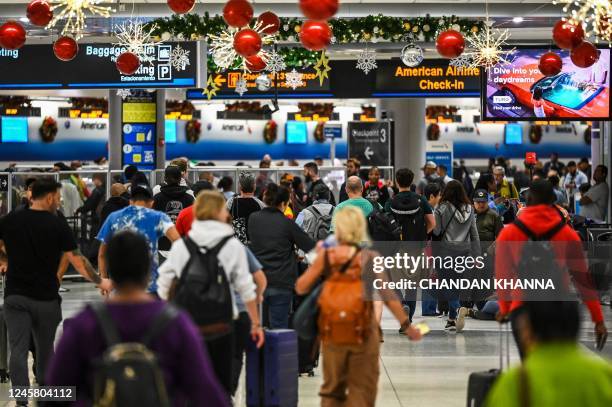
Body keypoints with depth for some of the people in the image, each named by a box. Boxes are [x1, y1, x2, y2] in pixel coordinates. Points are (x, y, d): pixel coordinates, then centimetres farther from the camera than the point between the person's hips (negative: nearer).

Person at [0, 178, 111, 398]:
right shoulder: (58, 224, -8)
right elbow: (77, 261, -6)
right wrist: (100, 281, 6)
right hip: (46, 298, -1)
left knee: (18, 350, -3)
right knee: (45, 348, 16)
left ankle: (22, 400, -15)